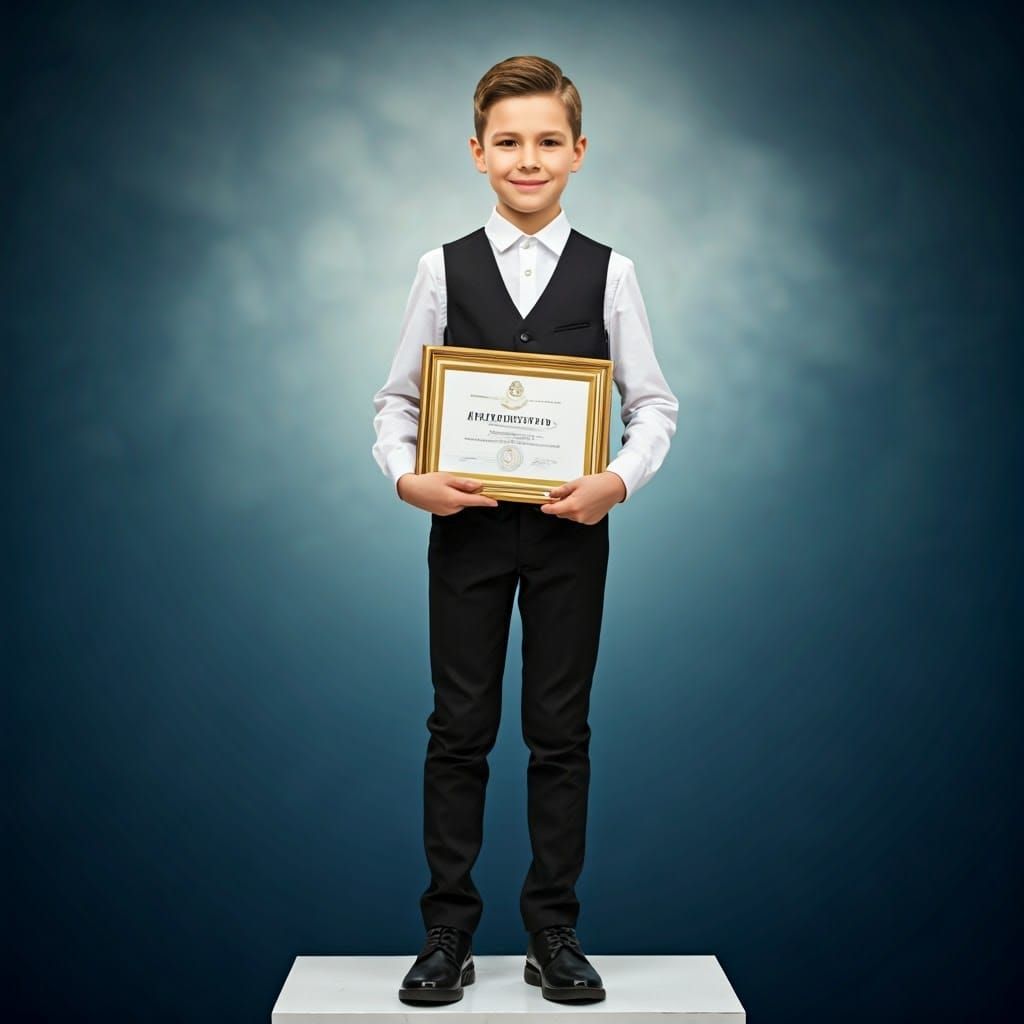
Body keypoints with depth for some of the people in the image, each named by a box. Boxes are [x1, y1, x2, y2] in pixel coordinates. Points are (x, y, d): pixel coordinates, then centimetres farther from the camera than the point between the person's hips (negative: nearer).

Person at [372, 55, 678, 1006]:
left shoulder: (609, 272, 2)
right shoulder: (444, 269, 3)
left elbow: (654, 404, 3)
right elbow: (397, 399, 5)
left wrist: (618, 480, -15)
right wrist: (407, 477, -13)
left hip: (569, 529, 0)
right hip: (467, 526, 0)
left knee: (560, 732, 7)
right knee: (459, 732, 6)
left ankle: (553, 933, 20)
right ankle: (448, 934, 18)